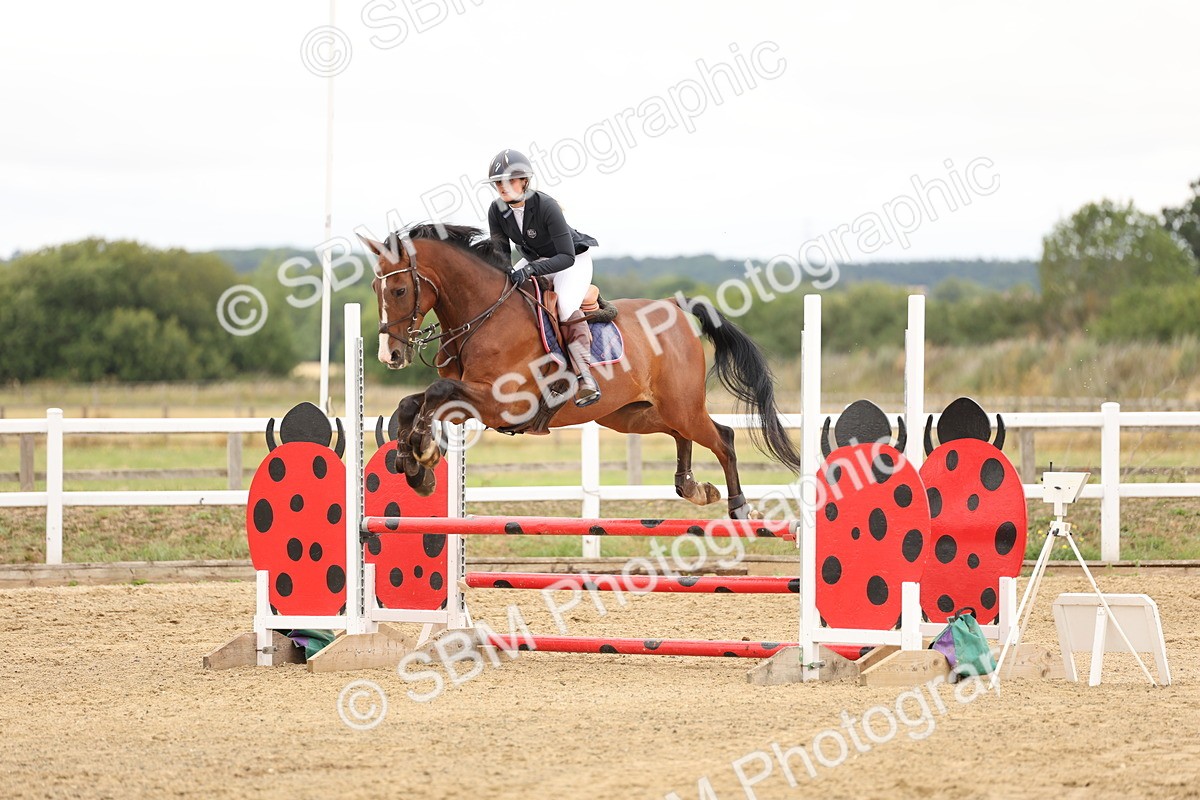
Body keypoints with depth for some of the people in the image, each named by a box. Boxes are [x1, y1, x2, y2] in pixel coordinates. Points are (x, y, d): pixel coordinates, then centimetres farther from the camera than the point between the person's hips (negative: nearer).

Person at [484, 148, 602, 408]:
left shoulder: (546, 206, -32)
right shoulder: (497, 211, -14)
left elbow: (567, 257, -33)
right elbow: (501, 252, -3)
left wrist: (531, 270, -44)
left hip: (573, 260, -7)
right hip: (535, 260, 7)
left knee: (566, 305, -32)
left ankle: (585, 376, -32)